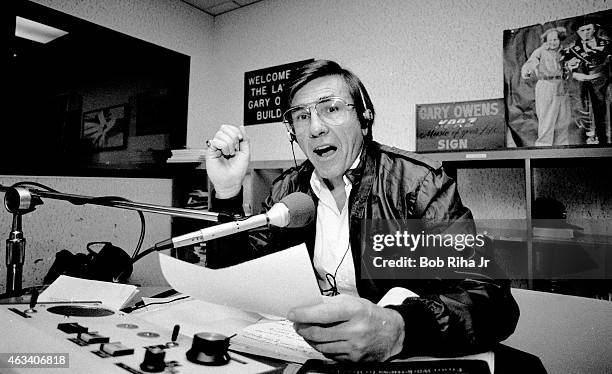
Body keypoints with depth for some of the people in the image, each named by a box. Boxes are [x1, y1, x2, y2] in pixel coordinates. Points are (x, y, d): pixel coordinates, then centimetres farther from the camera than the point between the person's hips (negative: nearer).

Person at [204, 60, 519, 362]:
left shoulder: (418, 182, -12)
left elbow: (492, 301, -21)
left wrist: (397, 330, -41)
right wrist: (227, 193, -15)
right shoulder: (287, 191, 2)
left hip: (405, 361, -2)